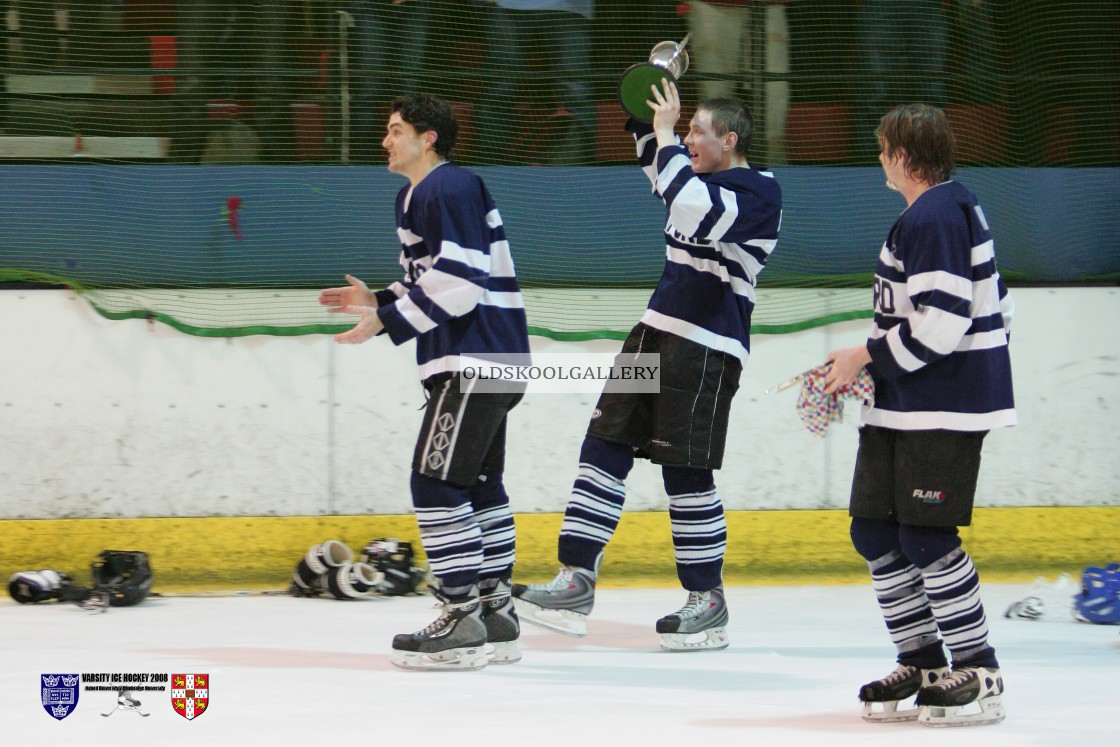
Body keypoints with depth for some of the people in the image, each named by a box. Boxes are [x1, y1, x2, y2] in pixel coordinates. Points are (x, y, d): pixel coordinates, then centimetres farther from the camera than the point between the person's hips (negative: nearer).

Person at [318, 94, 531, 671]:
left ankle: (461, 622, -13)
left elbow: (459, 283, -22)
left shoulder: (448, 190, -14)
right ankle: (495, 613, 19)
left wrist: (387, 323, -19)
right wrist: (378, 301, 14)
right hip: (479, 360, 11)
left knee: (438, 481, -13)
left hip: (476, 359, -11)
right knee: (478, 483, 14)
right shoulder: (415, 196, 20)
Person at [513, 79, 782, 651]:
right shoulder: (701, 176, 16)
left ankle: (708, 601, 3)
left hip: (707, 346, -9)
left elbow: (695, 214, -29)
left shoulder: (758, 192, -11)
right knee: (604, 446, 1)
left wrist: (667, 133, -20)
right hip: (658, 329, 9)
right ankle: (576, 580, 0)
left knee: (686, 472, -7)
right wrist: (645, 116, 16)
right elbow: (655, 163, 35)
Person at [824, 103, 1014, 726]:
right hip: (905, 403, 11)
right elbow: (994, 305, 20)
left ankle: (978, 673, -5)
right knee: (875, 530, 10)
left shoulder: (934, 218, -17)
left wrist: (866, 357, -12)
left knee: (926, 538, -11)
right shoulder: (955, 206, 15)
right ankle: (922, 663, 16)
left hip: (946, 406, -11)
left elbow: (940, 323, -24)